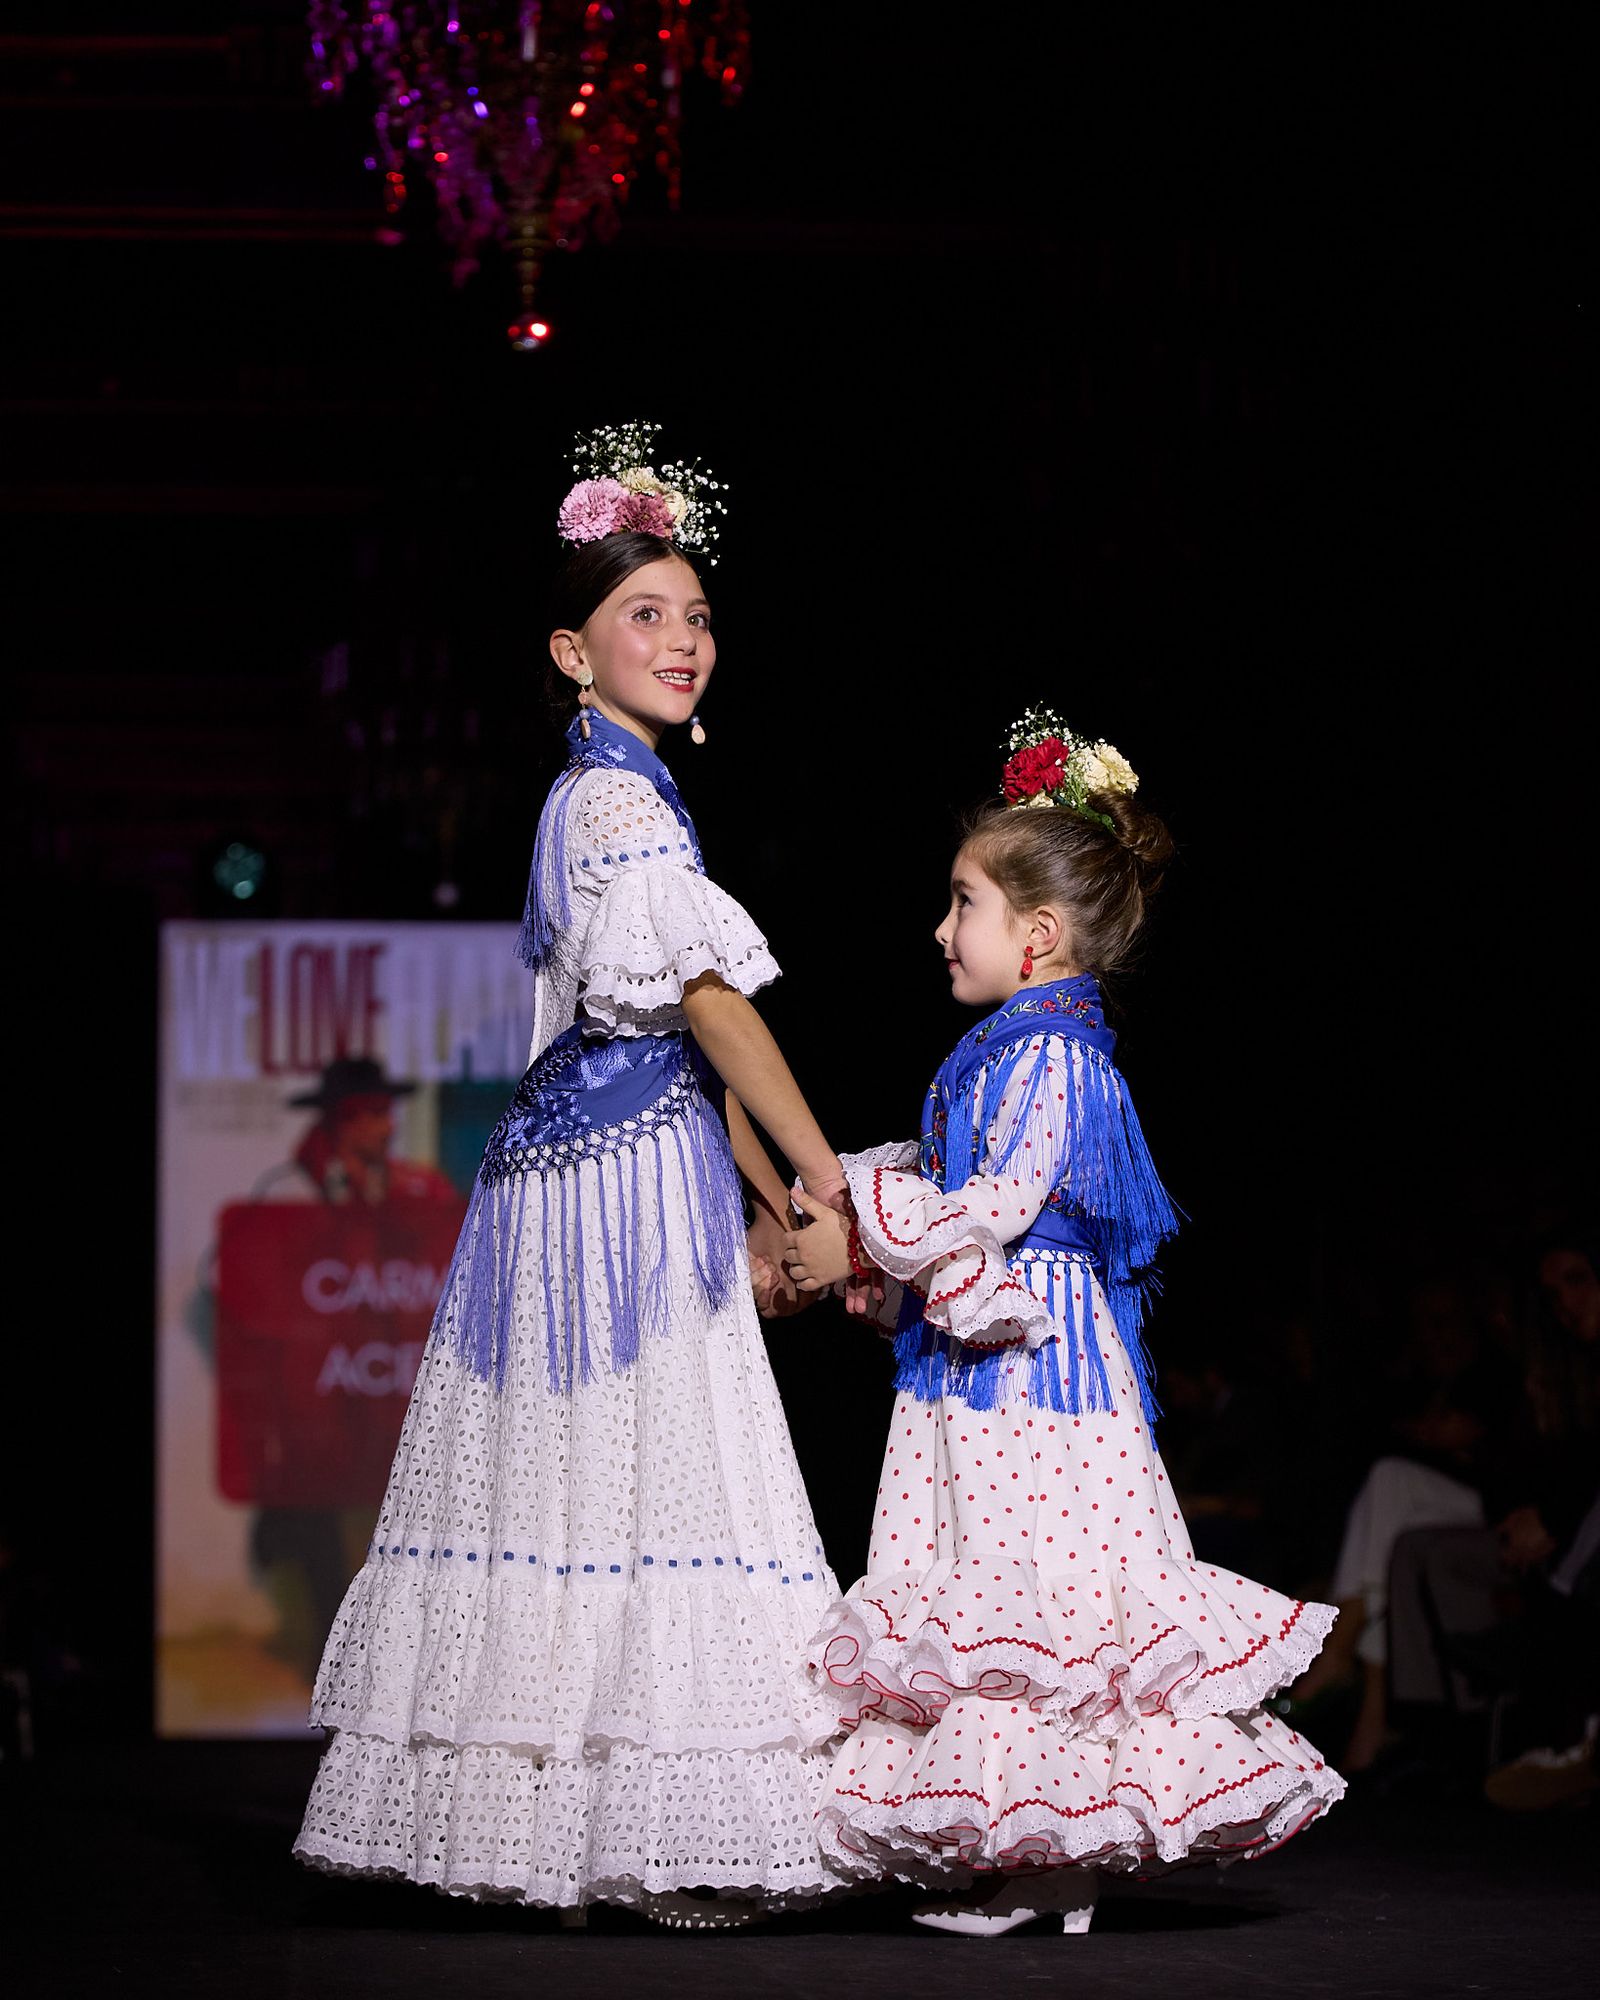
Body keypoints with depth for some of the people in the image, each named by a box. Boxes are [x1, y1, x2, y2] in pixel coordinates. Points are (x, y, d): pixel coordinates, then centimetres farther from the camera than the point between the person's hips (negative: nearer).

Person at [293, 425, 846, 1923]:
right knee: (643, 1481, -10)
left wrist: (769, 1202, 18)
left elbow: (679, 1033, 21)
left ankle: (539, 1829, 8)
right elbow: (716, 1009, -13)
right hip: (623, 1179, -10)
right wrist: (834, 1187, -9)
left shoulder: (612, 794, 20)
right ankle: (644, 1842, -10)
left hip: (582, 1166, 10)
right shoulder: (616, 798, -11)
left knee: (566, 1490, 7)